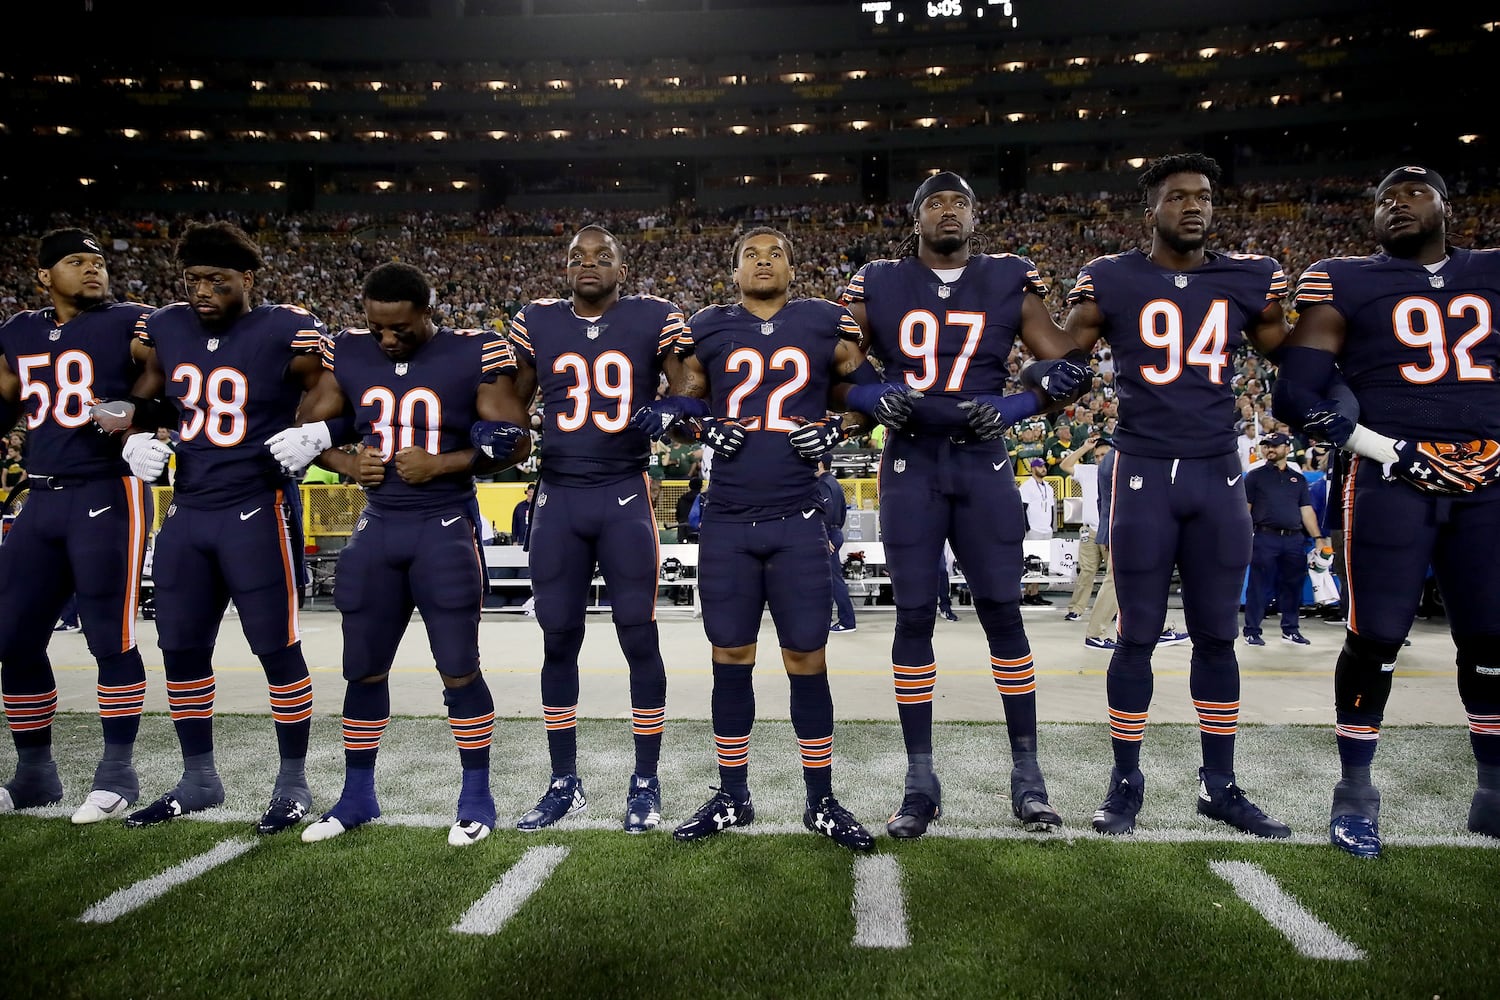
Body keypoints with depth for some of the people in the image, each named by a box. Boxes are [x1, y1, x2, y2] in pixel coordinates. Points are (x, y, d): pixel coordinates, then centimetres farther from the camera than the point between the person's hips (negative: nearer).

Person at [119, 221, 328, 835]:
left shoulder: (287, 333, -9)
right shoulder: (164, 330, 9)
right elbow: (138, 398, 20)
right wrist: (134, 438, 0)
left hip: (258, 511, -6)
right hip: (187, 510, 6)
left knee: (277, 648, 0)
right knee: (181, 648, 11)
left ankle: (293, 781, 14)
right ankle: (198, 779, 28)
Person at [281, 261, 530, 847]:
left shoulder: (473, 355, -7)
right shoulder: (348, 355, 5)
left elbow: (515, 441, -8)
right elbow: (306, 429, 13)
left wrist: (441, 464, -17)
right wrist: (346, 464, -6)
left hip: (446, 528, -4)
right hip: (377, 528, 4)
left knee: (459, 669, 0)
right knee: (364, 668, 11)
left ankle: (477, 798, 14)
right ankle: (358, 796, 28)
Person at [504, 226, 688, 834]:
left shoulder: (653, 320, 2)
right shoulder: (537, 322, 9)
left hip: (626, 497, -2)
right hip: (558, 498, 3)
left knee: (638, 636, 1)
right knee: (558, 638, 7)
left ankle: (645, 784, 15)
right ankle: (564, 783, 21)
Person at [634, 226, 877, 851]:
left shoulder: (826, 324, 5)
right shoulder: (707, 329, 8)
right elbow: (679, 400, 16)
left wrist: (834, 430, -5)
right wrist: (705, 428, -5)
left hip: (799, 523, -1)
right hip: (727, 524, 1)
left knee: (807, 663, 4)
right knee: (730, 659, 8)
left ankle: (822, 802, 19)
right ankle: (732, 797, 23)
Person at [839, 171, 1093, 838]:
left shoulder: (1009, 282, 7)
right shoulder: (878, 286, 7)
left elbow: (1070, 367, 6)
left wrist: (1012, 408, -9)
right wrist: (875, 400, -11)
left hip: (983, 464, 0)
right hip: (910, 465, 0)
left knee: (1003, 614, 1)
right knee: (914, 617, 1)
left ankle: (1027, 774, 15)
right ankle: (920, 781, 12)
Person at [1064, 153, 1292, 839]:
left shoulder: (1247, 279, 9)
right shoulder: (1112, 279, 1)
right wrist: (1083, 316, -10)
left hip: (1218, 474, 3)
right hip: (1144, 472, -3)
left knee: (1217, 634, 9)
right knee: (1139, 635, 2)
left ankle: (1219, 785, 22)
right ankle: (1125, 783, 15)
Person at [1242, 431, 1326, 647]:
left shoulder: (1299, 479, 17)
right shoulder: (1255, 476, 6)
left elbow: (1306, 510, 14)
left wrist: (1318, 538, 3)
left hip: (1294, 540, 4)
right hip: (1265, 538, -4)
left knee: (1292, 586, 7)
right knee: (1259, 586, -3)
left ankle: (1290, 630, 18)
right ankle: (1251, 630, 3)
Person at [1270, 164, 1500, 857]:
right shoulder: (1346, 284, 2)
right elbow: (1295, 396, -5)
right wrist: (1396, 451, -11)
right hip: (1393, 479, -4)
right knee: (1376, 637, -4)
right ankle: (1355, 793, 10)